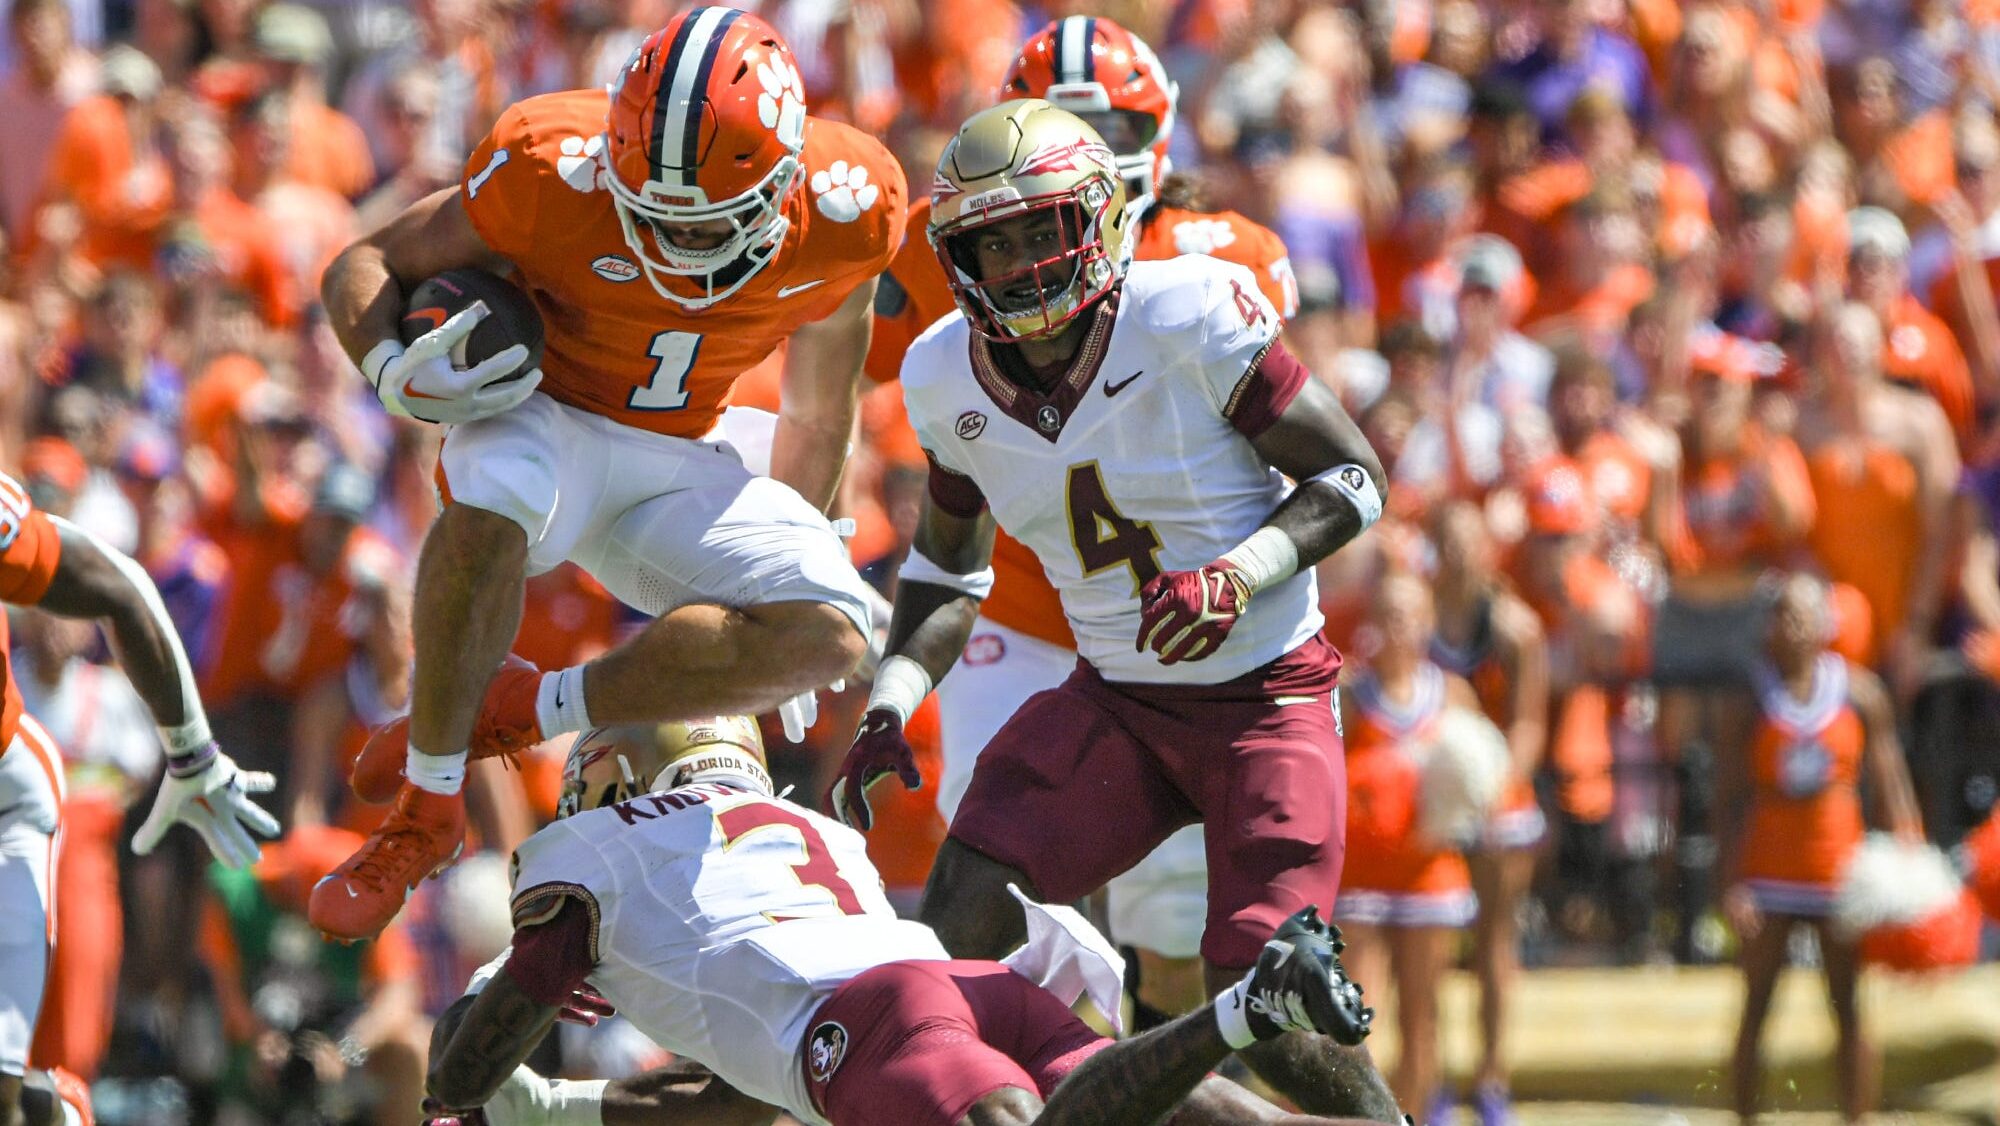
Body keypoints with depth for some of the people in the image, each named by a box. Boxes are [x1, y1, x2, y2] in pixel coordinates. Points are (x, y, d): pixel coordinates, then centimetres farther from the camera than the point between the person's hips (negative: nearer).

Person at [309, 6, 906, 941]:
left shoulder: (844, 210, -16)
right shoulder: (558, 173, -25)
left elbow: (816, 413, 5)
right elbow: (366, 267, -12)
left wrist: (793, 560, 15)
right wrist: (396, 372, -33)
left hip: (676, 462, 3)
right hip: (544, 416, -3)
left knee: (829, 634, -24)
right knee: (491, 510, -41)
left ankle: (527, 709, -13)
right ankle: (423, 813, -23)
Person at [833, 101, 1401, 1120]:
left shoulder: (1189, 319, -18)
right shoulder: (950, 377, -1)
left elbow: (1353, 479, -13)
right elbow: (948, 561, 16)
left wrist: (1239, 576, -28)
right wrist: (887, 708, 2)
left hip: (1265, 699, -5)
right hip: (1113, 704, 5)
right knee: (961, 914, -15)